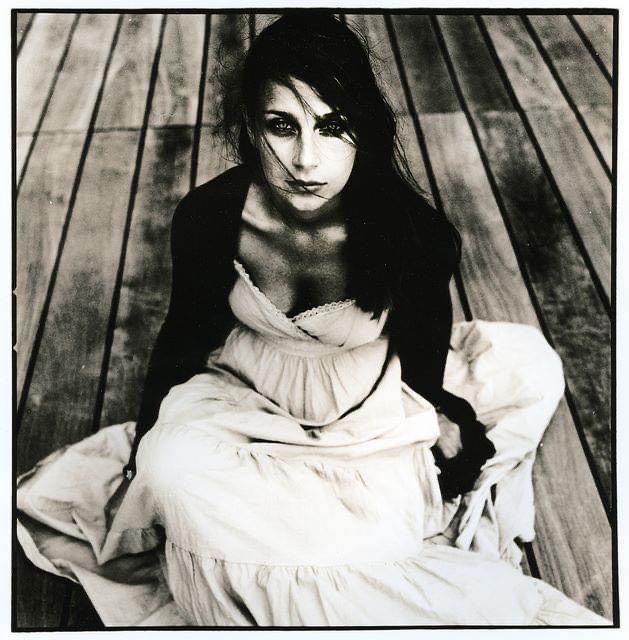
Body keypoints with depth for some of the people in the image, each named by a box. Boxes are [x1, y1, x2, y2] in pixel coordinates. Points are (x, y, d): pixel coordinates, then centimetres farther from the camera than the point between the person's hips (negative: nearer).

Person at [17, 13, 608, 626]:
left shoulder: (415, 234, -26)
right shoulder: (208, 217, -20)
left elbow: (425, 377, -10)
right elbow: (185, 334, -2)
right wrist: (147, 440, 1)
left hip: (377, 415, -1)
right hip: (250, 396, 1)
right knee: (173, 467, -28)